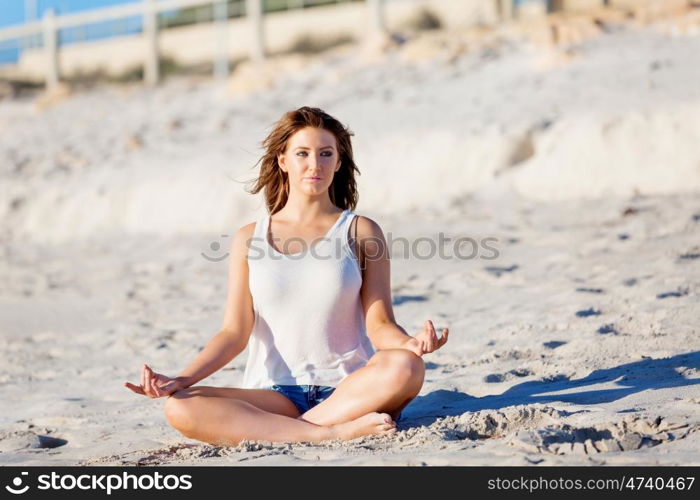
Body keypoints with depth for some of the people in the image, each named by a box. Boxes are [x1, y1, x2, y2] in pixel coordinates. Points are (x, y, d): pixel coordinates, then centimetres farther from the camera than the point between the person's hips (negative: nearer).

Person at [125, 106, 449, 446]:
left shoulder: (361, 232, 7)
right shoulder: (249, 239, 10)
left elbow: (379, 325, -1)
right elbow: (235, 332, 6)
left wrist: (410, 343, -24)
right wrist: (180, 380, -10)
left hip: (347, 390, -1)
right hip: (274, 395, 1)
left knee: (405, 368, -34)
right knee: (180, 409, -27)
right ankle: (334, 432, -29)